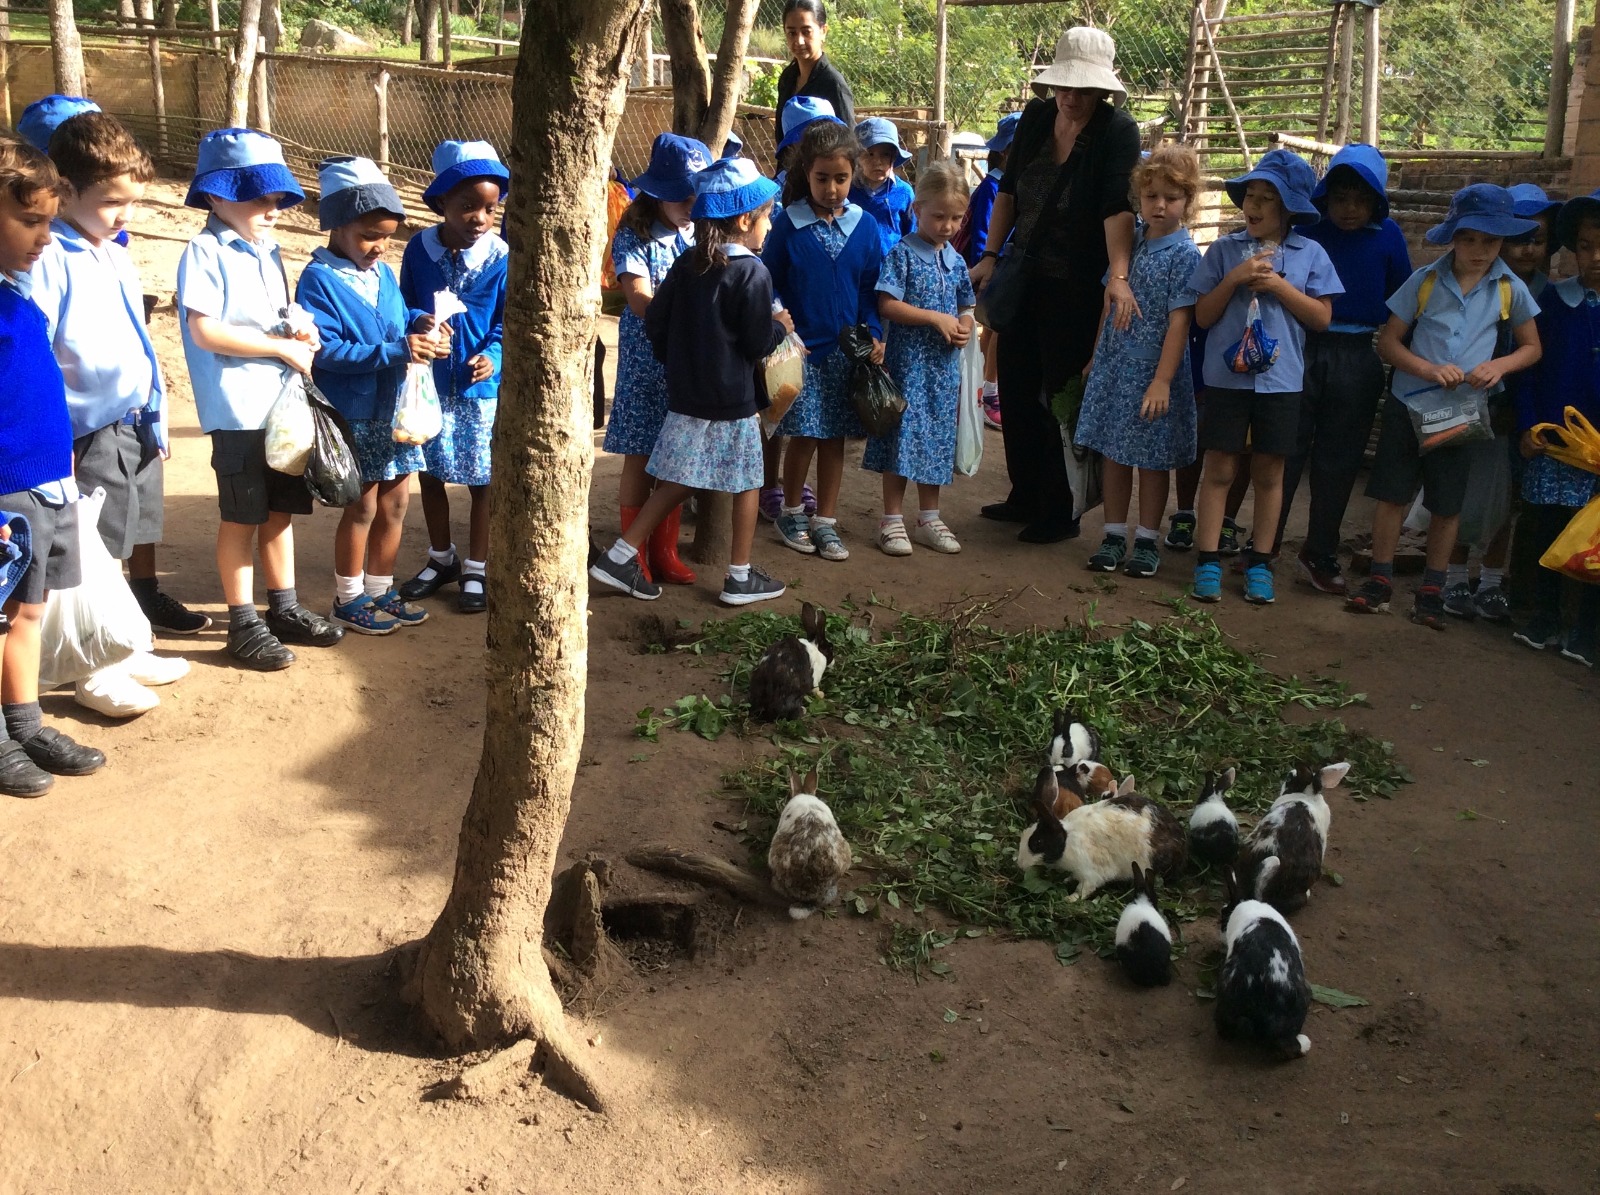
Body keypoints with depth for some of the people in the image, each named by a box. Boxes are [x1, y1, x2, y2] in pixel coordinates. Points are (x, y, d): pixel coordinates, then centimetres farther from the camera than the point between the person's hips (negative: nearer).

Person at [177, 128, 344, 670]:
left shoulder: (267, 251, 14)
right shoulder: (206, 253, -11)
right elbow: (205, 331, -19)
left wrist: (299, 330, -1)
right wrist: (282, 347, -16)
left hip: (283, 402, 7)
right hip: (239, 410, -7)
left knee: (282, 509, 14)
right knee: (242, 518, 2)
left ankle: (284, 609, 26)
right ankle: (243, 625, 12)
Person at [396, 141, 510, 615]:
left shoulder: (501, 257, -12)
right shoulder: (419, 249, -6)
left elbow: (509, 322, -7)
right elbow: (404, 309, 4)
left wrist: (492, 355, -25)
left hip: (480, 386, -3)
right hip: (429, 383, 3)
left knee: (481, 477, 6)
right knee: (430, 471, 15)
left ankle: (475, 570, 23)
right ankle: (441, 558, 35)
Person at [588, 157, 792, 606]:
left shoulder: (685, 265, 4)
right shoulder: (751, 272, -14)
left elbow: (654, 323, 6)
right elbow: (758, 344, -13)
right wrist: (780, 326, 7)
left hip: (685, 396, 6)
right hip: (733, 402, -6)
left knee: (677, 481, 14)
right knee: (746, 484, 9)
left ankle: (619, 556, 11)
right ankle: (741, 577, 17)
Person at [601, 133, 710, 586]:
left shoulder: (698, 234, 7)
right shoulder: (634, 236, -8)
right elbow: (641, 300, -18)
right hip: (645, 359, -5)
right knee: (639, 458, 3)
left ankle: (665, 554, 22)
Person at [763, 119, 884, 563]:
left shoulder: (863, 225, 2)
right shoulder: (788, 223, -5)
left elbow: (871, 288, 6)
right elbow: (768, 284, -1)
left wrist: (875, 334, -5)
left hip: (847, 349, 3)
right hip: (801, 348, -2)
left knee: (835, 436, 7)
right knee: (804, 435, 0)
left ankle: (825, 521, 18)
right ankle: (791, 511, 22)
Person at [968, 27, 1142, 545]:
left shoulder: (1117, 130, -14)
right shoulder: (1035, 118, 2)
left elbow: (1119, 206, -25)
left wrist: (1118, 276, -37)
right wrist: (990, 256, 7)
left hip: (1075, 287, -6)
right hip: (1023, 275, 6)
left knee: (1060, 397, 0)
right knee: (1014, 388, 12)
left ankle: (1058, 513, 14)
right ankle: (1025, 497, 29)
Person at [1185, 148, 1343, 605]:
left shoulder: (1310, 254, 2)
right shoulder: (1223, 250, 2)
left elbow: (1321, 317, -1)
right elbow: (1203, 316, 0)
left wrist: (1279, 286, -12)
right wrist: (1234, 279, -14)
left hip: (1280, 380, 1)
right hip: (1227, 377, 0)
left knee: (1269, 473, 9)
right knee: (1219, 469, 2)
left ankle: (1260, 563, 19)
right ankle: (1208, 562, 10)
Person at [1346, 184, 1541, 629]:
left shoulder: (1511, 290, -1)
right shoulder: (1425, 281, -3)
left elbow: (1531, 348, 8)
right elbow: (1388, 341, -2)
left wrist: (1499, 365, -13)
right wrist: (1428, 369, -18)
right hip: (1408, 404, 0)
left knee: (1447, 505, 8)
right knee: (1392, 493, 2)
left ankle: (1432, 591, 20)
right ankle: (1380, 580, 15)